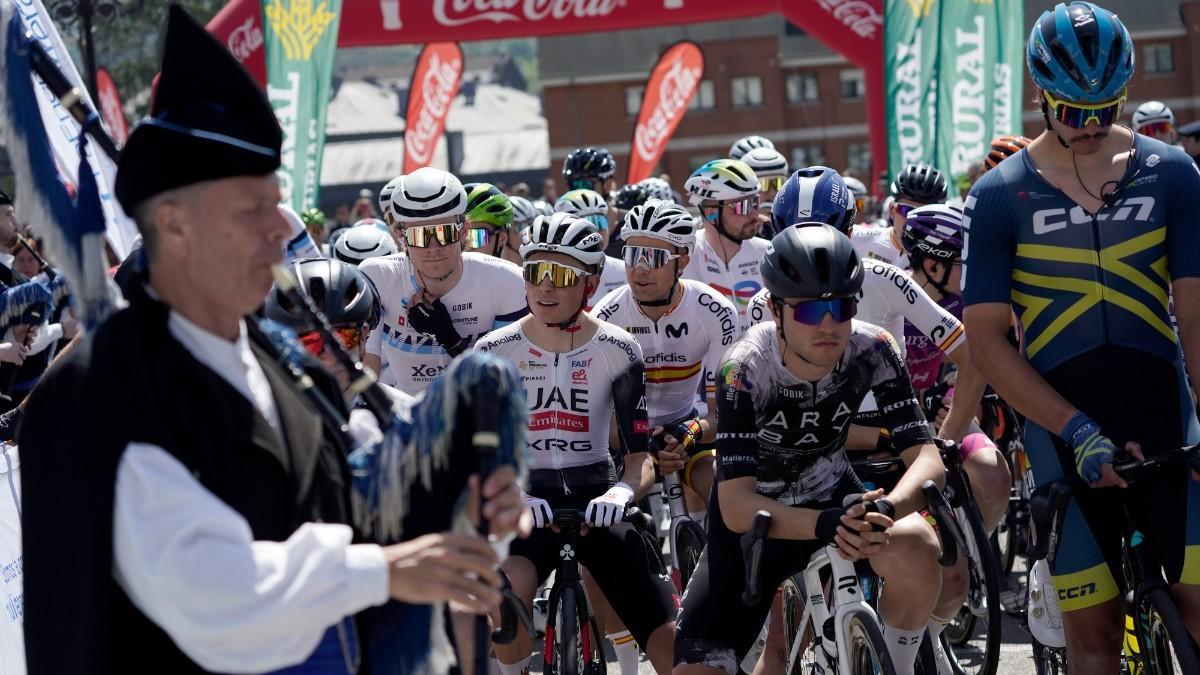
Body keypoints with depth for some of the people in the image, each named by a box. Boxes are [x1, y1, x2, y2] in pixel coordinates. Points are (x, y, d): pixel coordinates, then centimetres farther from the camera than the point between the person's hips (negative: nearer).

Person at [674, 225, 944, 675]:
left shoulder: (872, 351, -21)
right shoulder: (747, 370, -28)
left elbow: (926, 458, -25)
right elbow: (737, 507, -32)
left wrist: (884, 510, -48)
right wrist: (825, 525, -49)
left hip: (834, 500, 1)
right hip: (752, 521, -1)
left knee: (917, 549, -32)